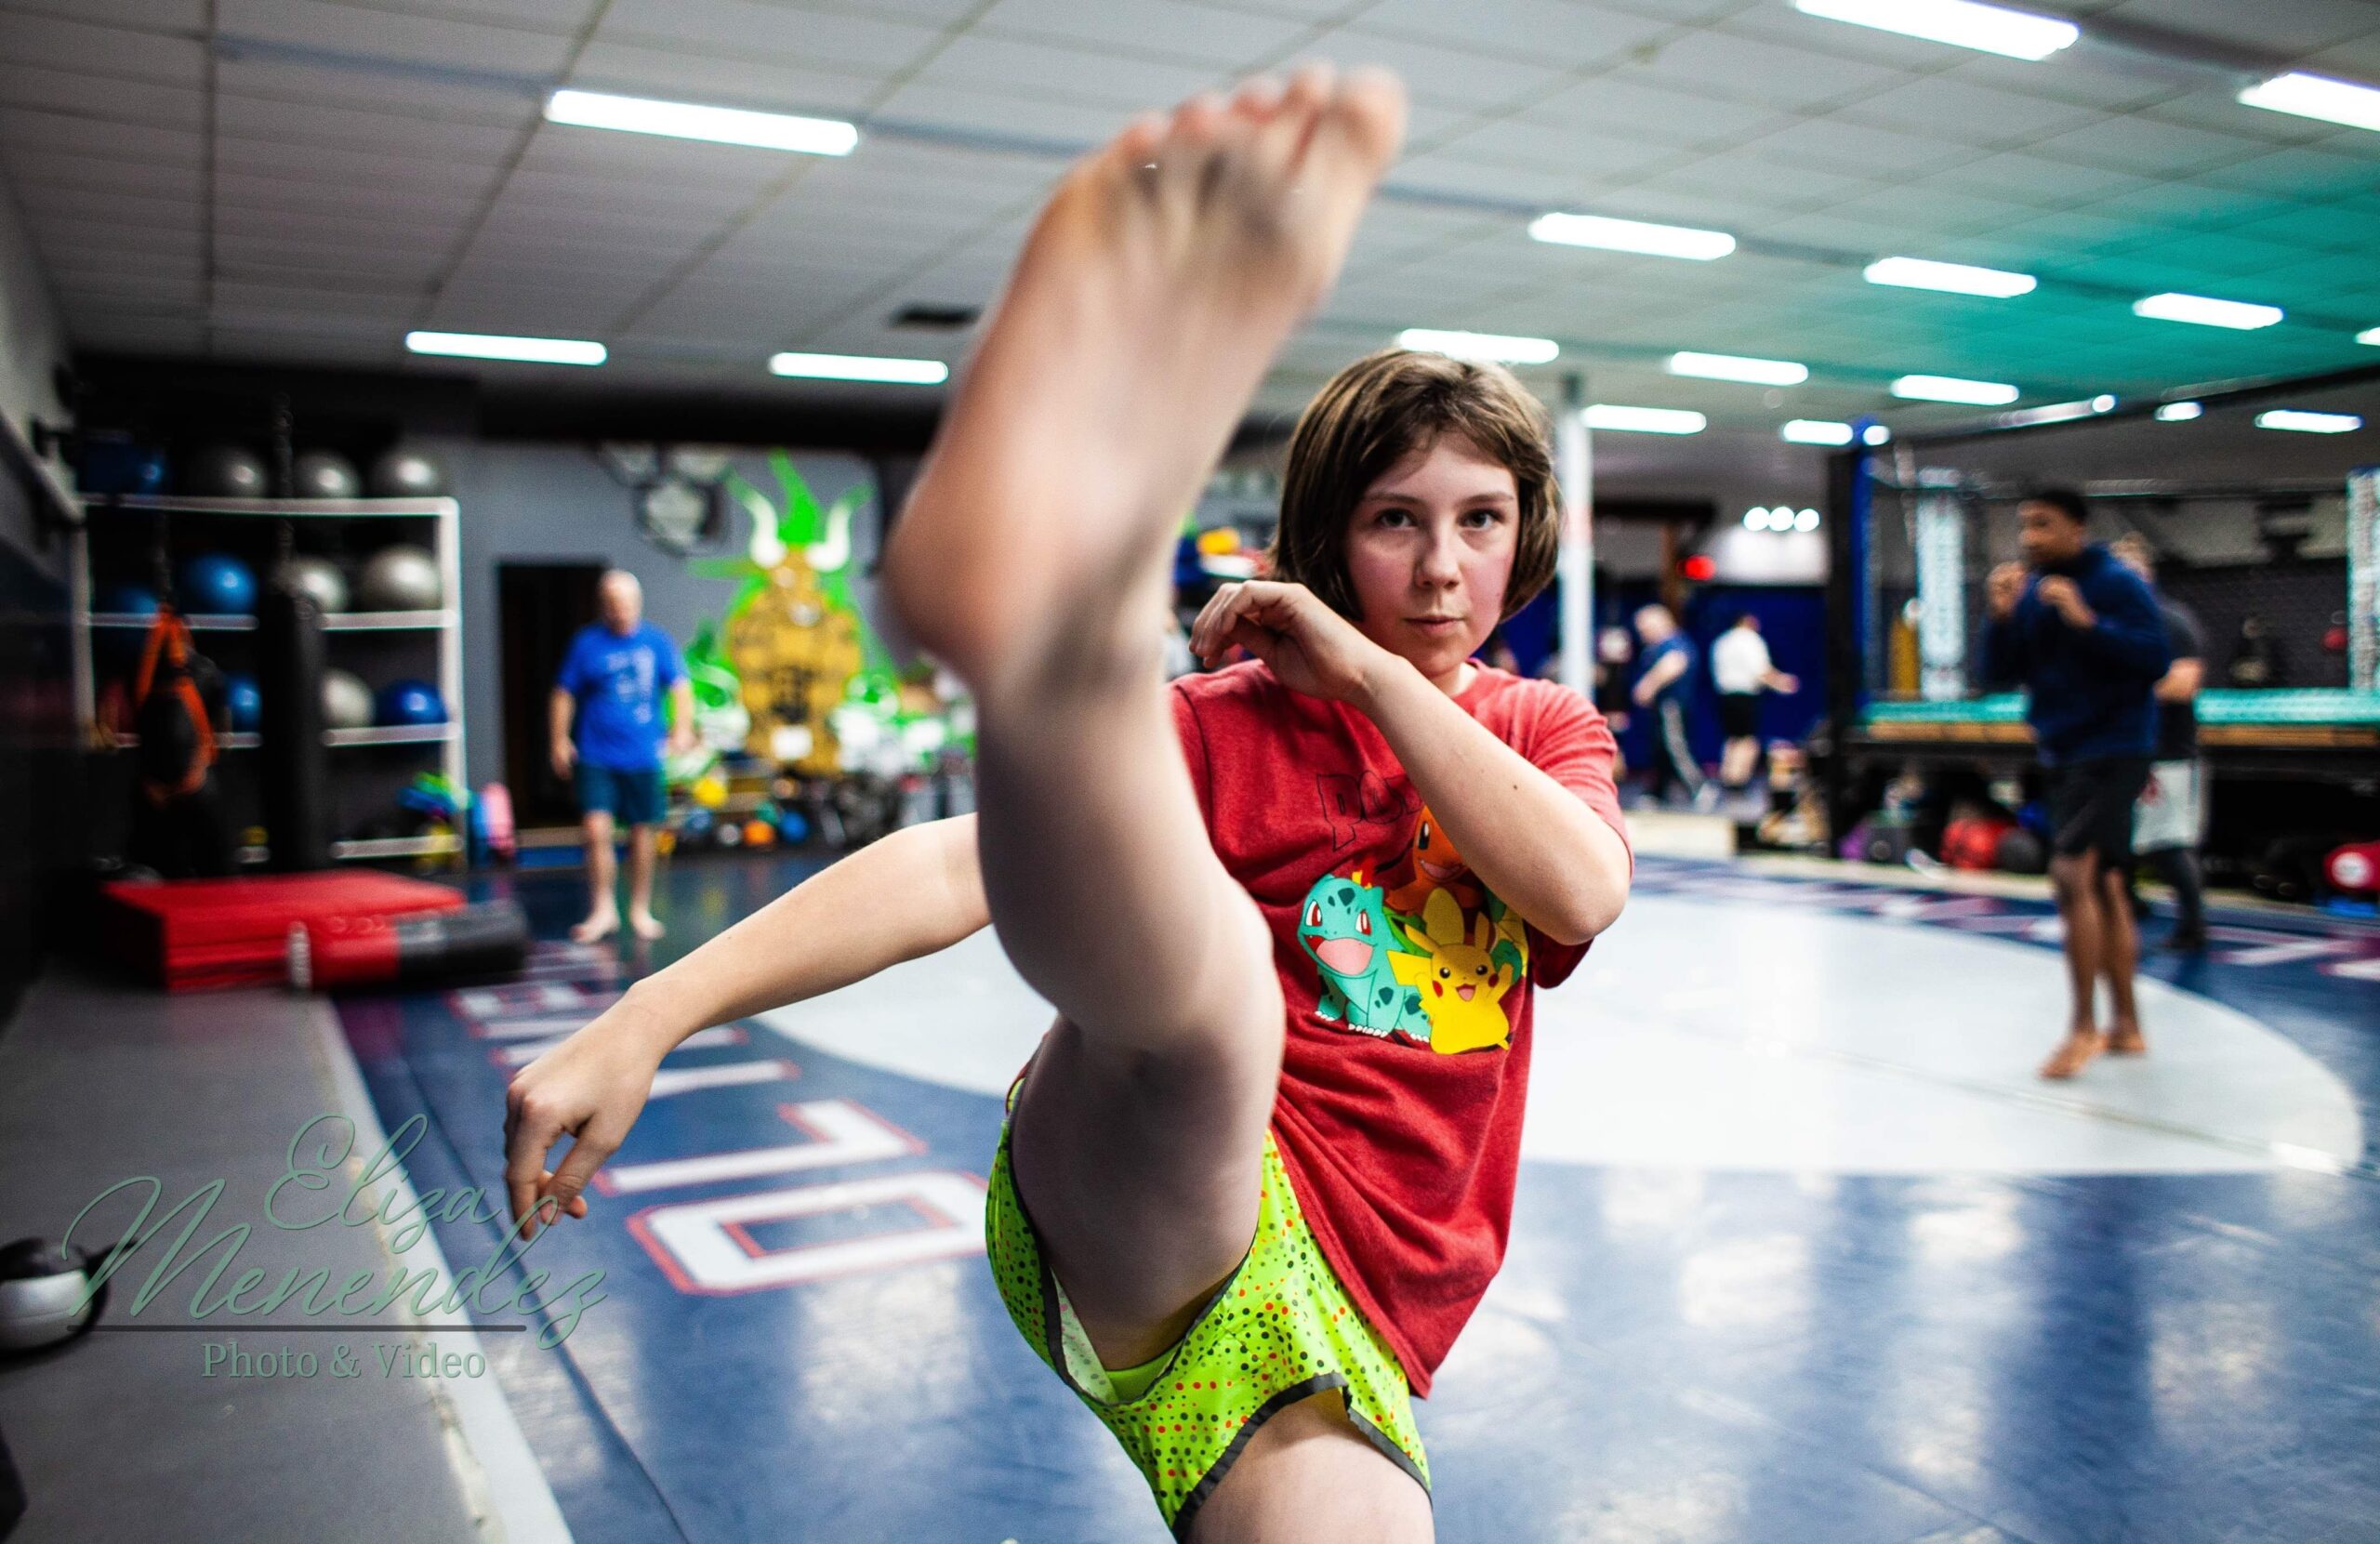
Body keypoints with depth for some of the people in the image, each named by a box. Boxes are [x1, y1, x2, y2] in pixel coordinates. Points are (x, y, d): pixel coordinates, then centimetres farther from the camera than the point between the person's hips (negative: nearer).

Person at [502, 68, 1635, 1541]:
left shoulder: (1546, 732, 17)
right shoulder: (1232, 719, 4)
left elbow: (1583, 891, -5)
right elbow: (959, 866, -8)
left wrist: (1371, 675, -5)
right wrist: (651, 1013, -19)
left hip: (1344, 1330, 5)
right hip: (1156, 1221, -4)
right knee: (1201, 955, -37)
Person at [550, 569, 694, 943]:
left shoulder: (656, 641, 3)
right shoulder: (586, 643, 1)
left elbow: (680, 686, 3)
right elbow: (564, 694, 6)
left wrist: (682, 728, -13)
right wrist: (560, 740, -1)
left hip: (642, 755, 1)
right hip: (595, 755, -1)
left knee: (642, 833, 8)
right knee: (596, 828, -13)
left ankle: (640, 910, 23)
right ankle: (603, 910, 1)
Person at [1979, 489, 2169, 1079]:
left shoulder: (2116, 583, -11)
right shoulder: (2029, 591, 8)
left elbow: (2154, 659, -18)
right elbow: (2000, 675, 6)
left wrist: (2087, 622, -27)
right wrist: (2000, 617, -9)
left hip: (2112, 749, -8)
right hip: (2061, 753, 8)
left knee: (2073, 873, -16)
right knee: (2102, 886, 13)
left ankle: (2083, 1026, -7)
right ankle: (2126, 1025, 22)